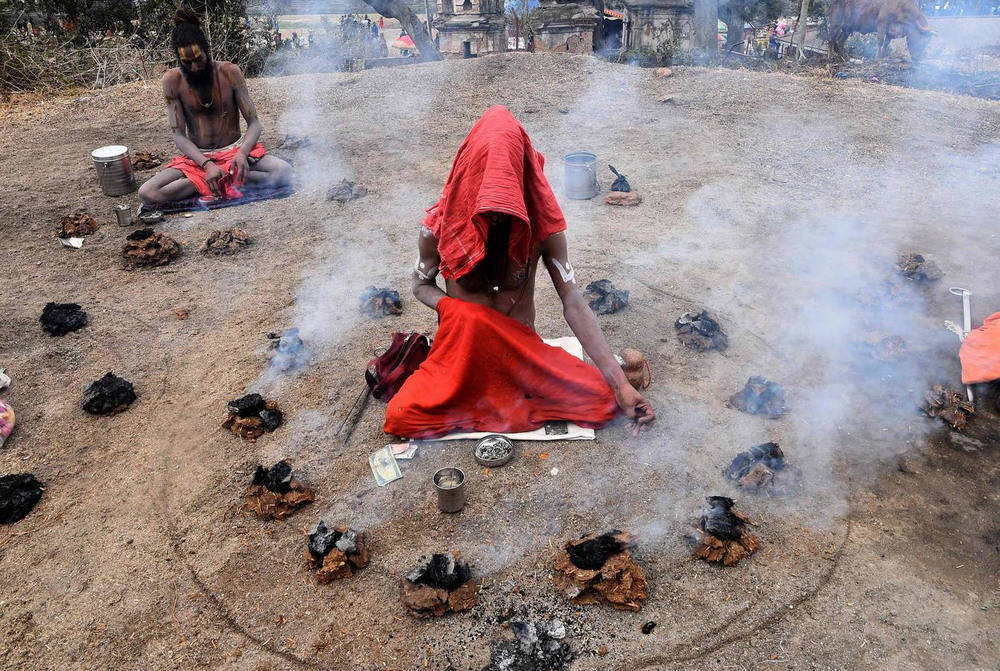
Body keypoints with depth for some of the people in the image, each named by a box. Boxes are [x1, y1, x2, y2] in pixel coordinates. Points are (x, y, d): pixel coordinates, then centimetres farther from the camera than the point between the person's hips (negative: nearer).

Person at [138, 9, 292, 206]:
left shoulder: (229, 72, -9)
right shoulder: (172, 80, -7)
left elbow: (254, 123, -8)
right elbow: (178, 135, -9)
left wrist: (242, 153, -30)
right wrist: (207, 165, -27)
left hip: (234, 151, -1)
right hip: (197, 158, 1)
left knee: (284, 172, -31)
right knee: (146, 194, -24)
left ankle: (223, 178, -18)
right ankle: (232, 179, -22)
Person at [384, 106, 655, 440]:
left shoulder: (540, 226, -17)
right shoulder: (439, 226, -16)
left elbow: (574, 304, -18)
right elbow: (421, 286, 2)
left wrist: (621, 384, -24)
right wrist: (454, 309, -24)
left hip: (522, 346, 1)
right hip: (461, 348, -1)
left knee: (603, 398, -18)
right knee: (399, 418, -28)